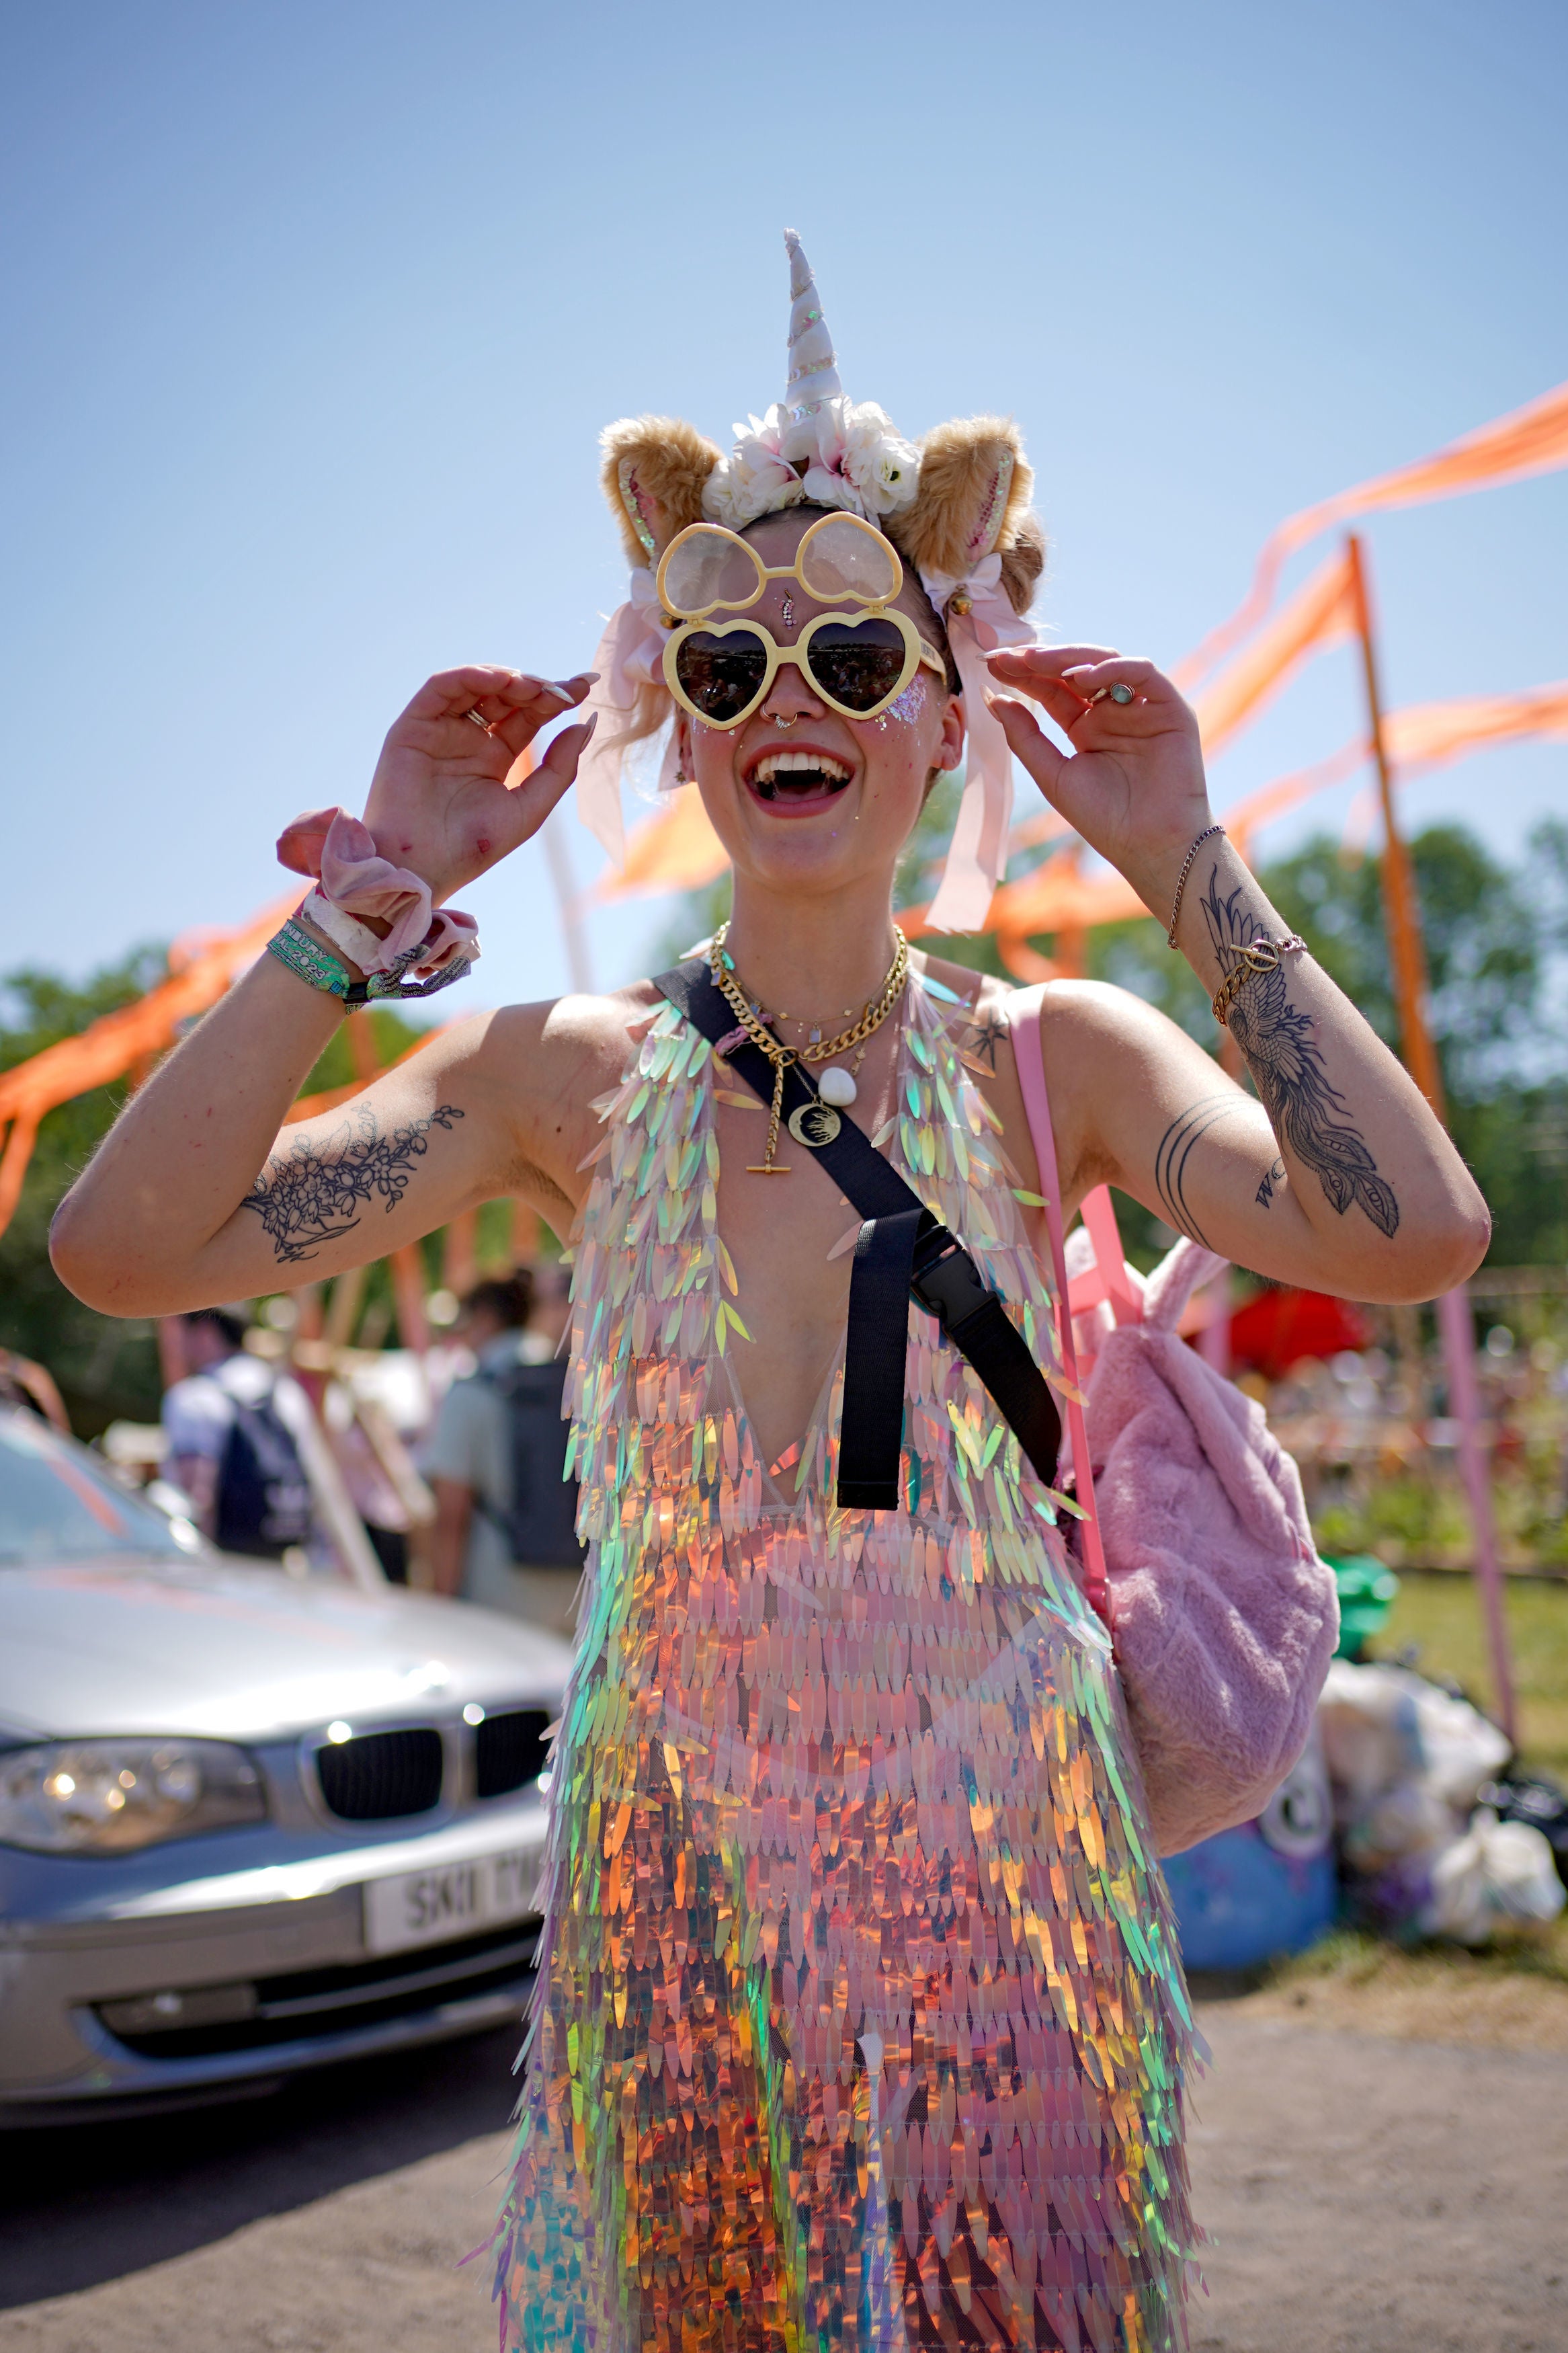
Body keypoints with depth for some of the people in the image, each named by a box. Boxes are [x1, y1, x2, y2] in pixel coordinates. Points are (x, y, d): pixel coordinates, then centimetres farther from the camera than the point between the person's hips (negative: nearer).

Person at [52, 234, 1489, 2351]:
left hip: (1004, 1837, 0)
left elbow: (1415, 1235, -21)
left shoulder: (1055, 1059, -3)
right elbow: (125, 1246, -11)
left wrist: (1190, 868, -16)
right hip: (677, 1848, 1)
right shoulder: (567, 1075, -2)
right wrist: (376, 893, -12)